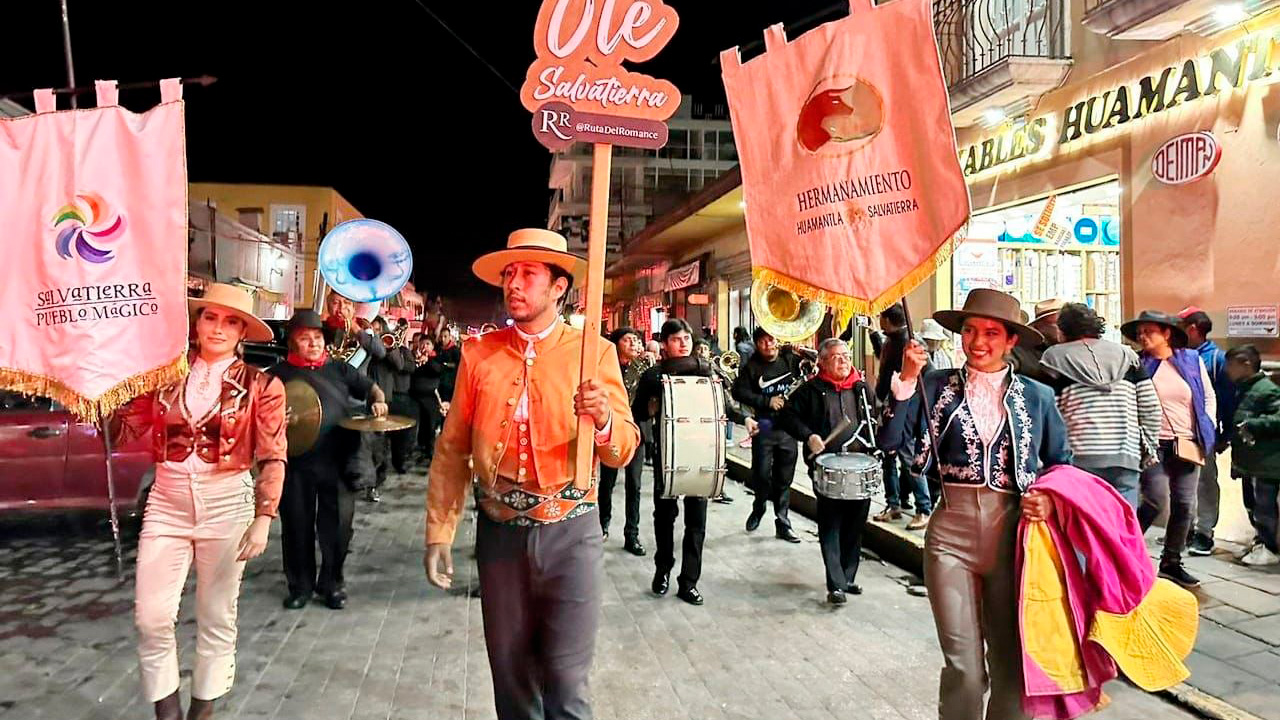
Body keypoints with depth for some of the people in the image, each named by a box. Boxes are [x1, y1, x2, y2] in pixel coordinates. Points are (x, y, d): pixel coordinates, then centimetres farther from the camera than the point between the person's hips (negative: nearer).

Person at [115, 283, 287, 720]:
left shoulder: (260, 385, -3)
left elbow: (272, 458, -4)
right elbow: (125, 429, 4)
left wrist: (263, 519, -9)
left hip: (227, 506, -2)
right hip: (167, 503, 2)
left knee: (216, 617, 10)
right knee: (151, 617, 0)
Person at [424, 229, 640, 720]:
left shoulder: (593, 352, -3)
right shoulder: (479, 353, 2)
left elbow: (622, 452, -5)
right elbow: (451, 450, 5)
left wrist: (604, 419, -26)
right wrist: (439, 533, 3)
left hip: (570, 532, -2)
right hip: (500, 532, 2)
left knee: (565, 680, 1)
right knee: (510, 673, 13)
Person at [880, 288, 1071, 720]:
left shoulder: (1036, 396, 5)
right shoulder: (937, 387, 2)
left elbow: (1060, 462, 14)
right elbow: (892, 442, -9)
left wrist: (1049, 498, -5)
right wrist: (907, 379, -15)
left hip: (1013, 535, 1)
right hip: (952, 535, -1)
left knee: (1012, 662, 12)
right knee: (964, 666, 2)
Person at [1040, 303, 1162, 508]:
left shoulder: (1055, 359, 4)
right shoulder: (1126, 354, 14)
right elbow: (1151, 407, 10)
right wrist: (1148, 446, 19)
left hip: (1079, 459, -3)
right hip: (1126, 457, 3)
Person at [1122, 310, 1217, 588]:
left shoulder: (1192, 360, 5)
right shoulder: (1137, 364, -1)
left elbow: (1209, 397, 15)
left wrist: (1207, 429, 6)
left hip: (1188, 446, 3)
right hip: (1154, 445, -3)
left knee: (1185, 506, 6)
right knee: (1157, 502, -15)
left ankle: (1171, 562, 21)